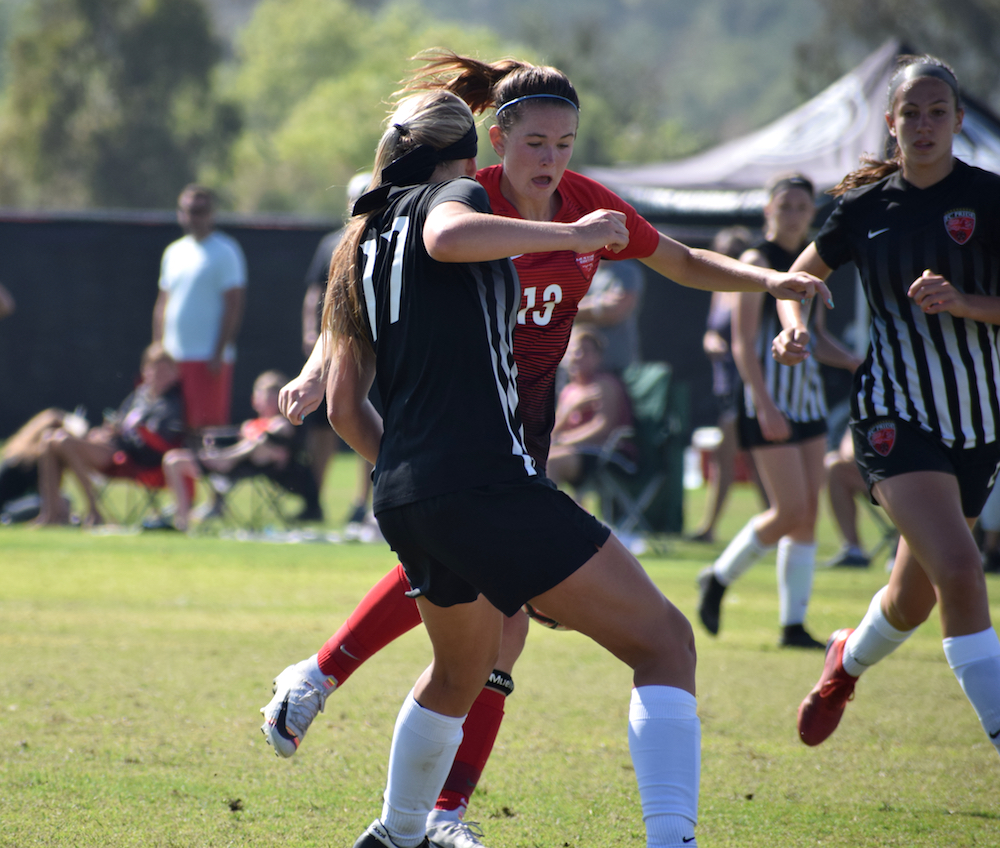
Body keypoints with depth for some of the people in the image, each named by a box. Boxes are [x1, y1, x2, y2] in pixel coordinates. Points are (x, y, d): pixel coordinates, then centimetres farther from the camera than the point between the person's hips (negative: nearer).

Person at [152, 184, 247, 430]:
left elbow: (233, 306, -9)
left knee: (209, 428, -8)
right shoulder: (173, 252, 16)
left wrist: (219, 354, -15)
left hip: (209, 358, -6)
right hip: (173, 358, 6)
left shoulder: (225, 251, -5)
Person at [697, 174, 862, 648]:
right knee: (790, 511, -11)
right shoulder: (757, 262, -8)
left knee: (809, 510, 3)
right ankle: (719, 577, 11)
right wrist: (765, 406, -21)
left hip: (807, 398, 8)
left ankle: (794, 625, 7)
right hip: (770, 400, -8)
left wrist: (859, 364, 6)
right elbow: (743, 344, -13)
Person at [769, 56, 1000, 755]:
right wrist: (795, 324, -4)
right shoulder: (866, 204, 1)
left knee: (915, 599, 14)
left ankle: (850, 659, 48)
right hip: (895, 414, -2)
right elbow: (803, 272, 16)